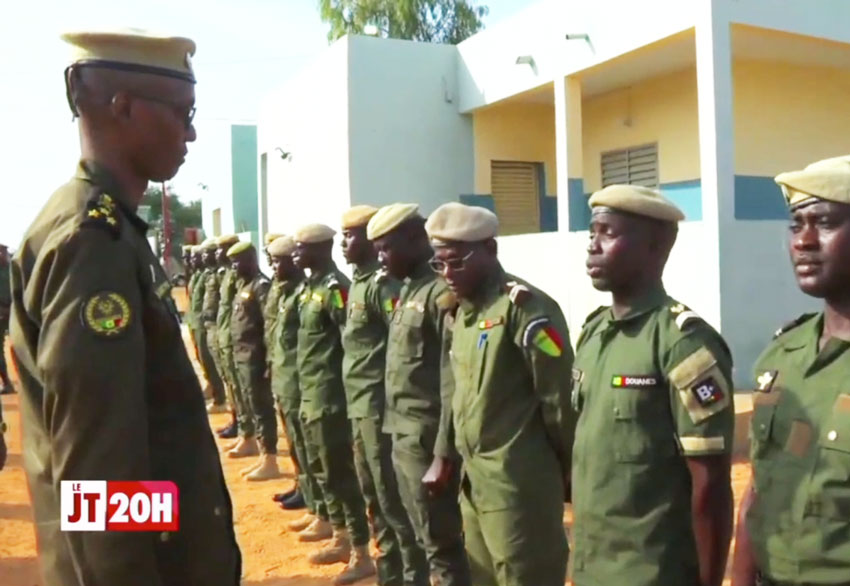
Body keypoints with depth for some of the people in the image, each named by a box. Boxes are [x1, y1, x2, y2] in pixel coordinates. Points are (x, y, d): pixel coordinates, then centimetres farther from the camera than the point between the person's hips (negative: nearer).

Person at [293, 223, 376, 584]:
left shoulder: (335, 288, -16)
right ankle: (341, 539, 33)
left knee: (341, 473, -2)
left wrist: (343, 392, -18)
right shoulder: (310, 287, 12)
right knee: (323, 470, 18)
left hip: (329, 397, -10)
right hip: (310, 395, 10)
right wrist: (306, 392, 16)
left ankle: (361, 554, 9)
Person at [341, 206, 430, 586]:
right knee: (374, 498, 18)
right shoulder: (358, 283, 14)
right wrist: (355, 401, 14)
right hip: (359, 406, 10)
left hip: (379, 407, -10)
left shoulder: (383, 284, -15)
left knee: (393, 500, -1)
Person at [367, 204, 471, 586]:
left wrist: (444, 456, -20)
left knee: (441, 543, 3)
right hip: (402, 435, 9)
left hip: (427, 439, -9)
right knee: (424, 537, 18)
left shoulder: (443, 292, -16)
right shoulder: (408, 290, 12)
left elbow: (453, 382, -20)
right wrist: (395, 430, 15)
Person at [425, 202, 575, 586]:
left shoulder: (524, 307, -16)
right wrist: (449, 458, 14)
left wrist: (569, 473, -8)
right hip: (474, 481, 8)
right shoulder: (461, 311, 10)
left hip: (518, 484, -8)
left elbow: (560, 399, -15)